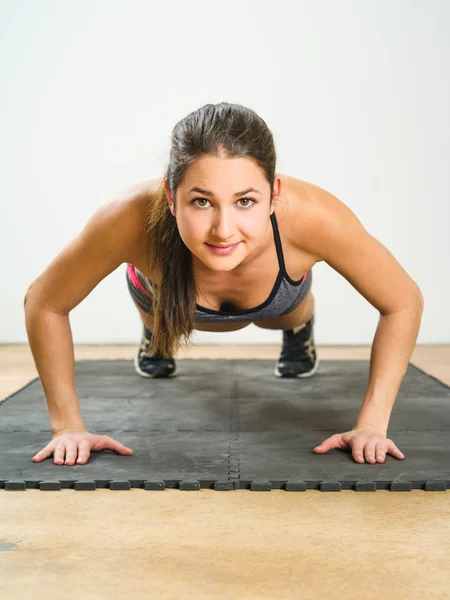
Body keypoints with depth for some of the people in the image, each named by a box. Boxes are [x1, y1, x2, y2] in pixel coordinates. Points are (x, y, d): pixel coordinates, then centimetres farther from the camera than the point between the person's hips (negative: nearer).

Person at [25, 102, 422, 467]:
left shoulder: (309, 215, -46)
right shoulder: (133, 219, -46)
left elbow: (404, 302, -29)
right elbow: (44, 304, -28)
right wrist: (69, 425, -28)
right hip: (166, 287, 0)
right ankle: (155, 338, 68)